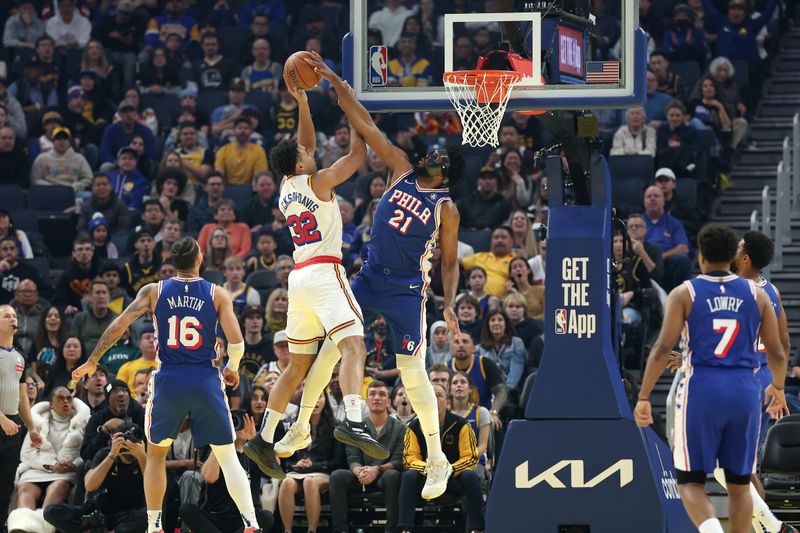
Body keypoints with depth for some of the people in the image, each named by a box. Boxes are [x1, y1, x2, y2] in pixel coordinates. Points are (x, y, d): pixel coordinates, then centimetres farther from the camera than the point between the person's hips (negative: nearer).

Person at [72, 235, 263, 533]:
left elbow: (119, 326, -3)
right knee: (228, 458, 7)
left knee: (156, 453, 20)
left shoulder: (154, 291, 3)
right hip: (206, 380, -1)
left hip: (168, 380, 1)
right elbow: (236, 341, -6)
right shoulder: (217, 295, 0)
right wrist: (233, 368, 15)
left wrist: (91, 362, 7)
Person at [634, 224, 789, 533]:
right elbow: (777, 353, 11)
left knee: (690, 482, 4)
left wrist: (643, 398, -2)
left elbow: (663, 349, -7)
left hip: (702, 391, -2)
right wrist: (778, 388, 30)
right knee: (739, 484, 13)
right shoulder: (757, 295, 8)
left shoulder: (684, 294, 1)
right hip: (745, 391, 2)